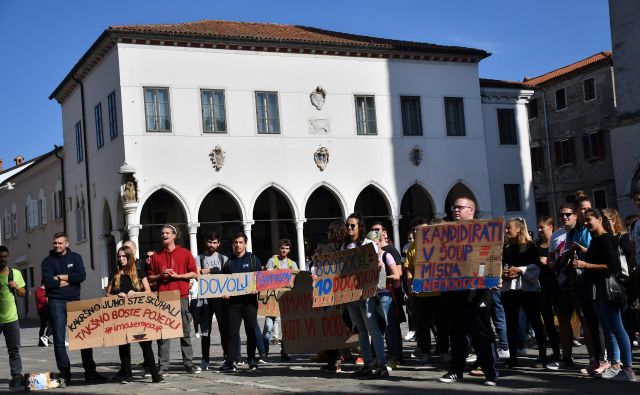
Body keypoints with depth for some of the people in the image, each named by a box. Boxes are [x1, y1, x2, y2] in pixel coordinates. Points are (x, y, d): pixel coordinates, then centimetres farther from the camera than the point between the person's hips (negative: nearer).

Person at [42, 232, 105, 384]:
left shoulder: (75, 257, 8)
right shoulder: (48, 261, 3)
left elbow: (81, 276, -8)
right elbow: (48, 282, -12)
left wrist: (61, 277, -9)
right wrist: (70, 280, -7)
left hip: (75, 301, 2)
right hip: (57, 303, -2)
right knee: (59, 340, -3)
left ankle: (90, 371, 10)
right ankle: (64, 374, 4)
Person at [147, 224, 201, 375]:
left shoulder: (185, 253, 7)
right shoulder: (156, 256, 12)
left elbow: (194, 273, 3)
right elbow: (150, 277, 14)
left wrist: (177, 275, -8)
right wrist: (161, 276, -5)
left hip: (181, 296, -1)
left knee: (185, 331, 3)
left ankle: (189, 364, 9)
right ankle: (163, 366, 2)